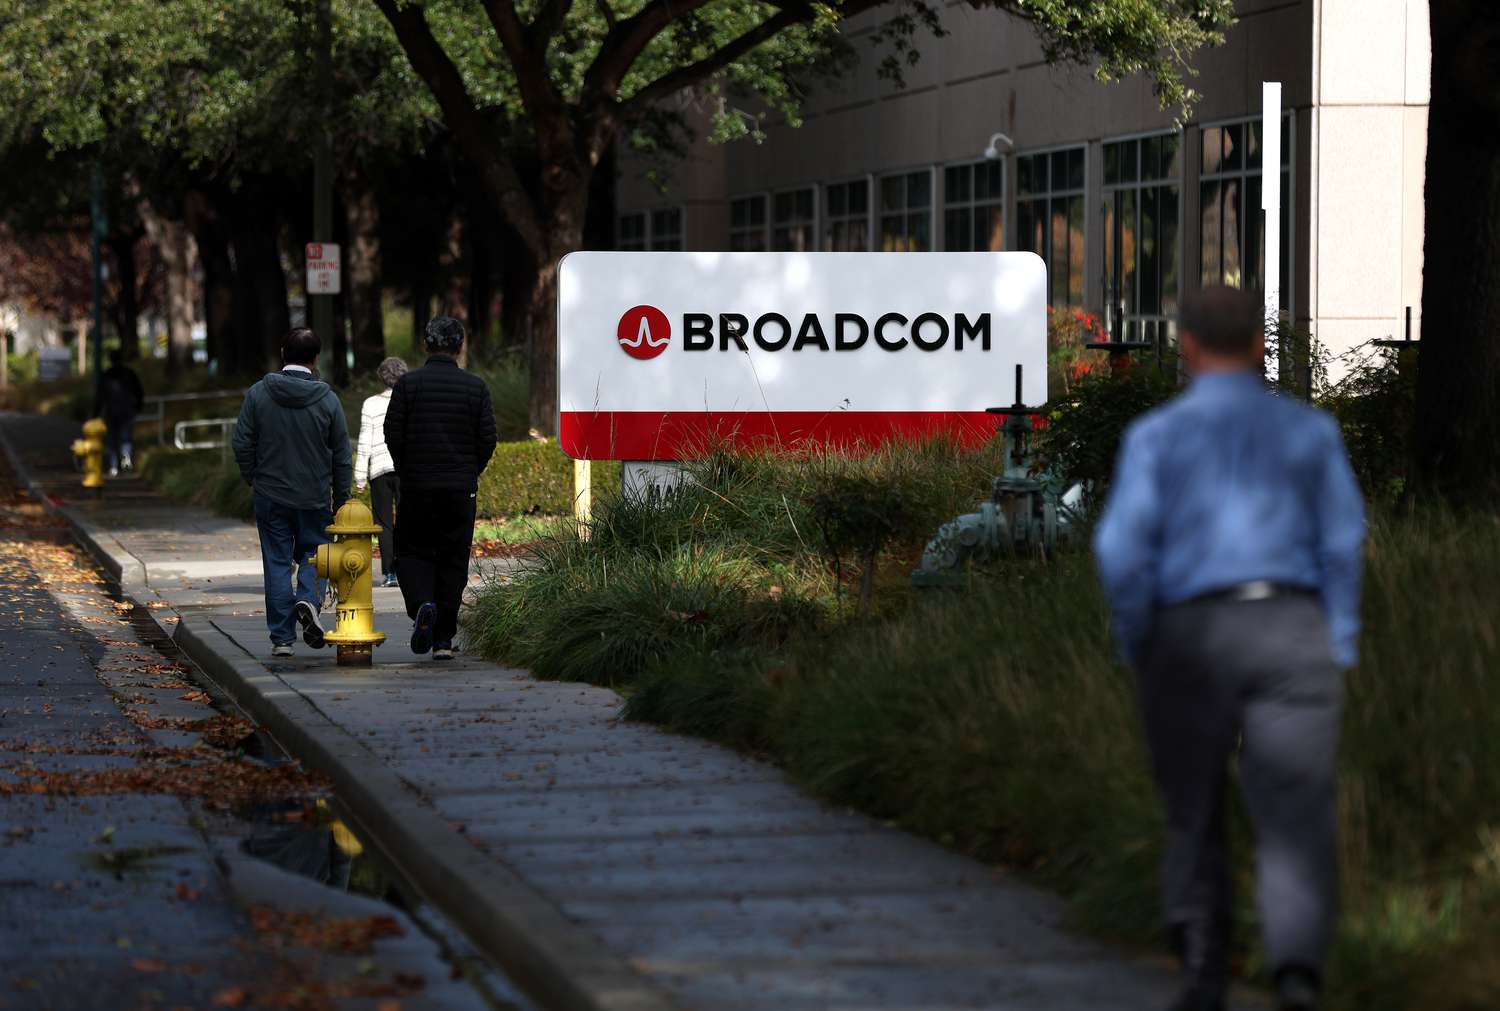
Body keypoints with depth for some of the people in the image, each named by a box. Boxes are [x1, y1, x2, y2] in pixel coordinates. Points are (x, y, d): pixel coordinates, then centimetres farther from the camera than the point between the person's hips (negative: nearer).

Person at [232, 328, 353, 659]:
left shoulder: (258, 393, -5)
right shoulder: (327, 399, -6)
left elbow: (243, 443, -3)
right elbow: (342, 456, -1)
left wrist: (251, 478, 14)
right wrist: (341, 501, 8)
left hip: (271, 495, 1)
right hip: (315, 499, -1)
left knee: (277, 563, 7)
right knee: (313, 552, 15)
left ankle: (281, 638, 8)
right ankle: (309, 599, -14)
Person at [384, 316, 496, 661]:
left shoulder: (408, 384, -4)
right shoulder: (476, 387, -1)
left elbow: (393, 435, -5)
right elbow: (487, 439, -1)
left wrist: (406, 473, 11)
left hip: (416, 489, -1)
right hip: (461, 490, 1)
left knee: (413, 552, 11)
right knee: (453, 561, 8)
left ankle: (422, 604, -17)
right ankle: (443, 639, 6)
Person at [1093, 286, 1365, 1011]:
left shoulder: (1155, 435, 0)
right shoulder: (1310, 430, 7)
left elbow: (1123, 549, -7)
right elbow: (1344, 544, 4)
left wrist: (1136, 652, 6)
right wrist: (1336, 659, 9)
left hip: (1189, 638, 0)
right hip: (1293, 637, 0)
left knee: (1194, 817, 15)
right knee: (1294, 819, -5)